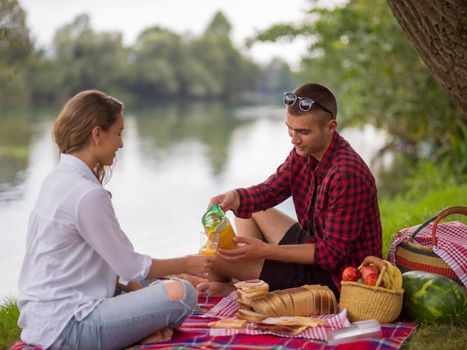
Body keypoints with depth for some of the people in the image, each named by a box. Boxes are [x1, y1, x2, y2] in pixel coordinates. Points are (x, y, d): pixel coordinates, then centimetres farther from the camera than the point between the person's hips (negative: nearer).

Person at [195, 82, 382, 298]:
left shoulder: (347, 175, -30)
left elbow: (333, 254, -27)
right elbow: (269, 190, 4)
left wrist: (265, 250, -29)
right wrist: (235, 197, -19)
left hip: (337, 275, -9)